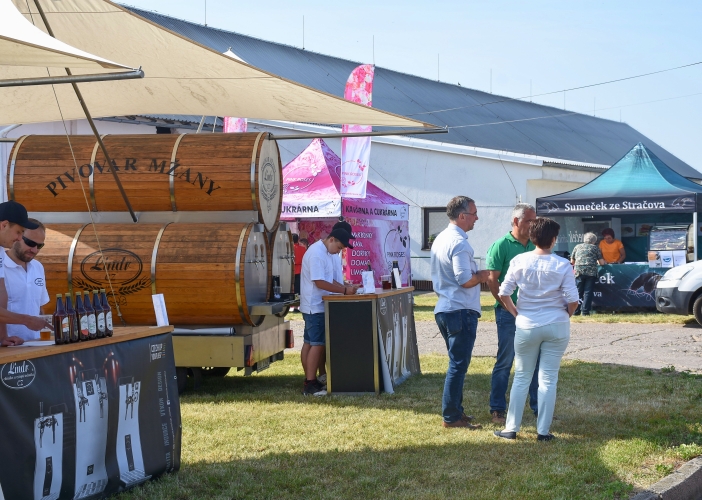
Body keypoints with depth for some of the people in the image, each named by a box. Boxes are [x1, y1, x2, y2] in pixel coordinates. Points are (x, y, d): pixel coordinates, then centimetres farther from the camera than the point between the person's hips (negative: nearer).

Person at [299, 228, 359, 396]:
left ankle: (309, 381, 18)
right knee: (317, 344, -9)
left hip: (314, 306, 10)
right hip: (315, 306, -10)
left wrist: (345, 286, 4)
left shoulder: (327, 253, 13)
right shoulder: (317, 253, -20)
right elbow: (319, 282, -23)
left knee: (309, 343, 12)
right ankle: (310, 385, -8)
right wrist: (344, 291, -20)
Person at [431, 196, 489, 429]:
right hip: (461, 311, -10)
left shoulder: (440, 239, 13)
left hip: (444, 309, 10)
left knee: (457, 363, 17)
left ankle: (455, 410, 23)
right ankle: (451, 417, -1)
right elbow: (465, 280, -23)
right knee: (458, 364, -5)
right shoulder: (459, 243, -17)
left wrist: (477, 274, 20)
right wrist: (483, 275, -5)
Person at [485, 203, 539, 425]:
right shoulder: (501, 246, -7)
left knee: (536, 361, 11)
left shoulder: (535, 246, 10)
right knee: (505, 362, 1)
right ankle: (497, 410, 9)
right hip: (509, 313, -5)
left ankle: (538, 407, 22)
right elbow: (492, 280, -10)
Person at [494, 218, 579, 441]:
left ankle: (511, 429, 13)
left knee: (521, 378, 11)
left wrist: (517, 313, 9)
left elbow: (503, 294, -5)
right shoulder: (562, 265, -8)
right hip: (557, 327, -1)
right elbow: (572, 300, -10)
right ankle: (543, 431, 9)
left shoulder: (519, 261, -5)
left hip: (527, 326, 1)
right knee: (548, 380, 6)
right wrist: (565, 316, 9)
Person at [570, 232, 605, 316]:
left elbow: (572, 261, 23)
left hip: (579, 271, 2)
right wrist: (597, 261, 33)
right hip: (591, 272, -1)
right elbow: (601, 262, 11)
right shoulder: (595, 247, 14)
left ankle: (576, 311, 1)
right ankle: (585, 311, -3)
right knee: (588, 292, 1)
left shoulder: (577, 247, 19)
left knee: (578, 292, 5)